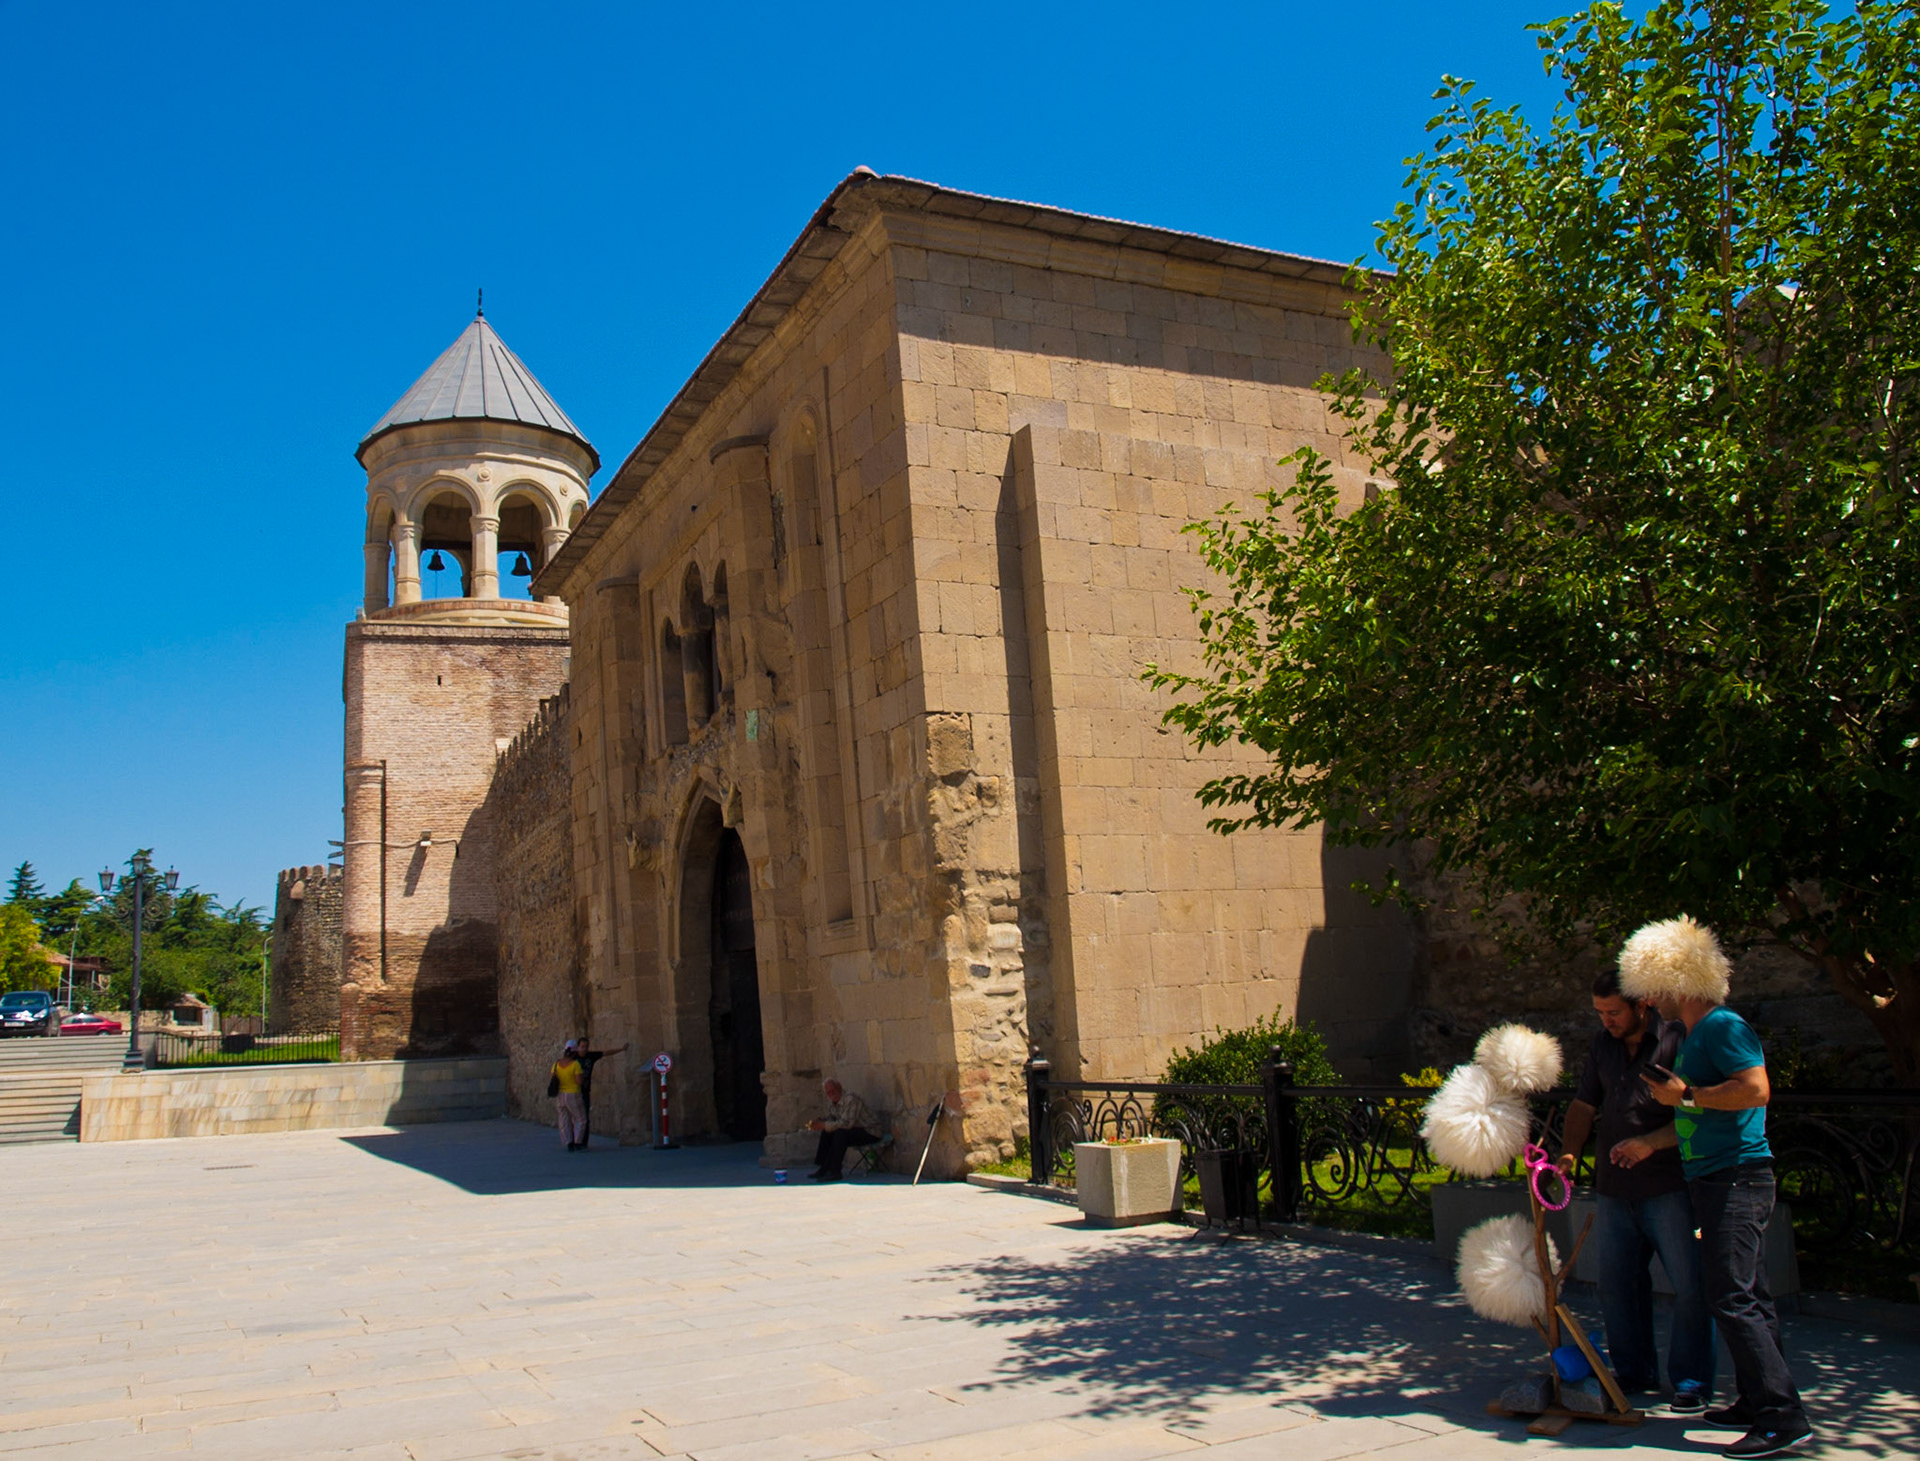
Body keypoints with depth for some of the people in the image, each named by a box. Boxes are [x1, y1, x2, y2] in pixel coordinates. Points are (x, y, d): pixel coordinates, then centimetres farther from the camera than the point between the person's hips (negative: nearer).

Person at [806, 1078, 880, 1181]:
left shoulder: (850, 1099, -25)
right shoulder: (831, 1100, 4)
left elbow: (846, 1123, -31)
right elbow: (831, 1117, 15)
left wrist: (823, 1125, -27)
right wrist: (818, 1120, -6)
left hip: (869, 1132, -10)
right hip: (854, 1129, 10)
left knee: (840, 1133, -29)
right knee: (826, 1133, 1)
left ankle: (835, 1172, -24)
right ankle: (824, 1168, 3)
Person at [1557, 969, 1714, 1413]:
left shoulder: (1677, 1040, -8)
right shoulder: (1603, 1043, 12)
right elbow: (1585, 1104, 18)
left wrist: (1652, 1142, -21)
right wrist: (1570, 1152, 4)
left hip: (1668, 1187, -6)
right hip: (1614, 1188, 6)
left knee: (1689, 1285, -1)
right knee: (1617, 1284, 11)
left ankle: (1691, 1381, 12)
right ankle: (1634, 1373, 24)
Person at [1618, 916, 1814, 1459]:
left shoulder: (1723, 1026, -12)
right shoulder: (1694, 1036, 18)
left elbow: (1756, 1089, -25)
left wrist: (1684, 1095, -17)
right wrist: (1649, 1142, 24)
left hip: (1735, 1179, -11)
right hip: (1718, 1181, 11)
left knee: (1733, 1299, -12)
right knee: (1748, 1298, 14)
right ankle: (1757, 1401, 21)